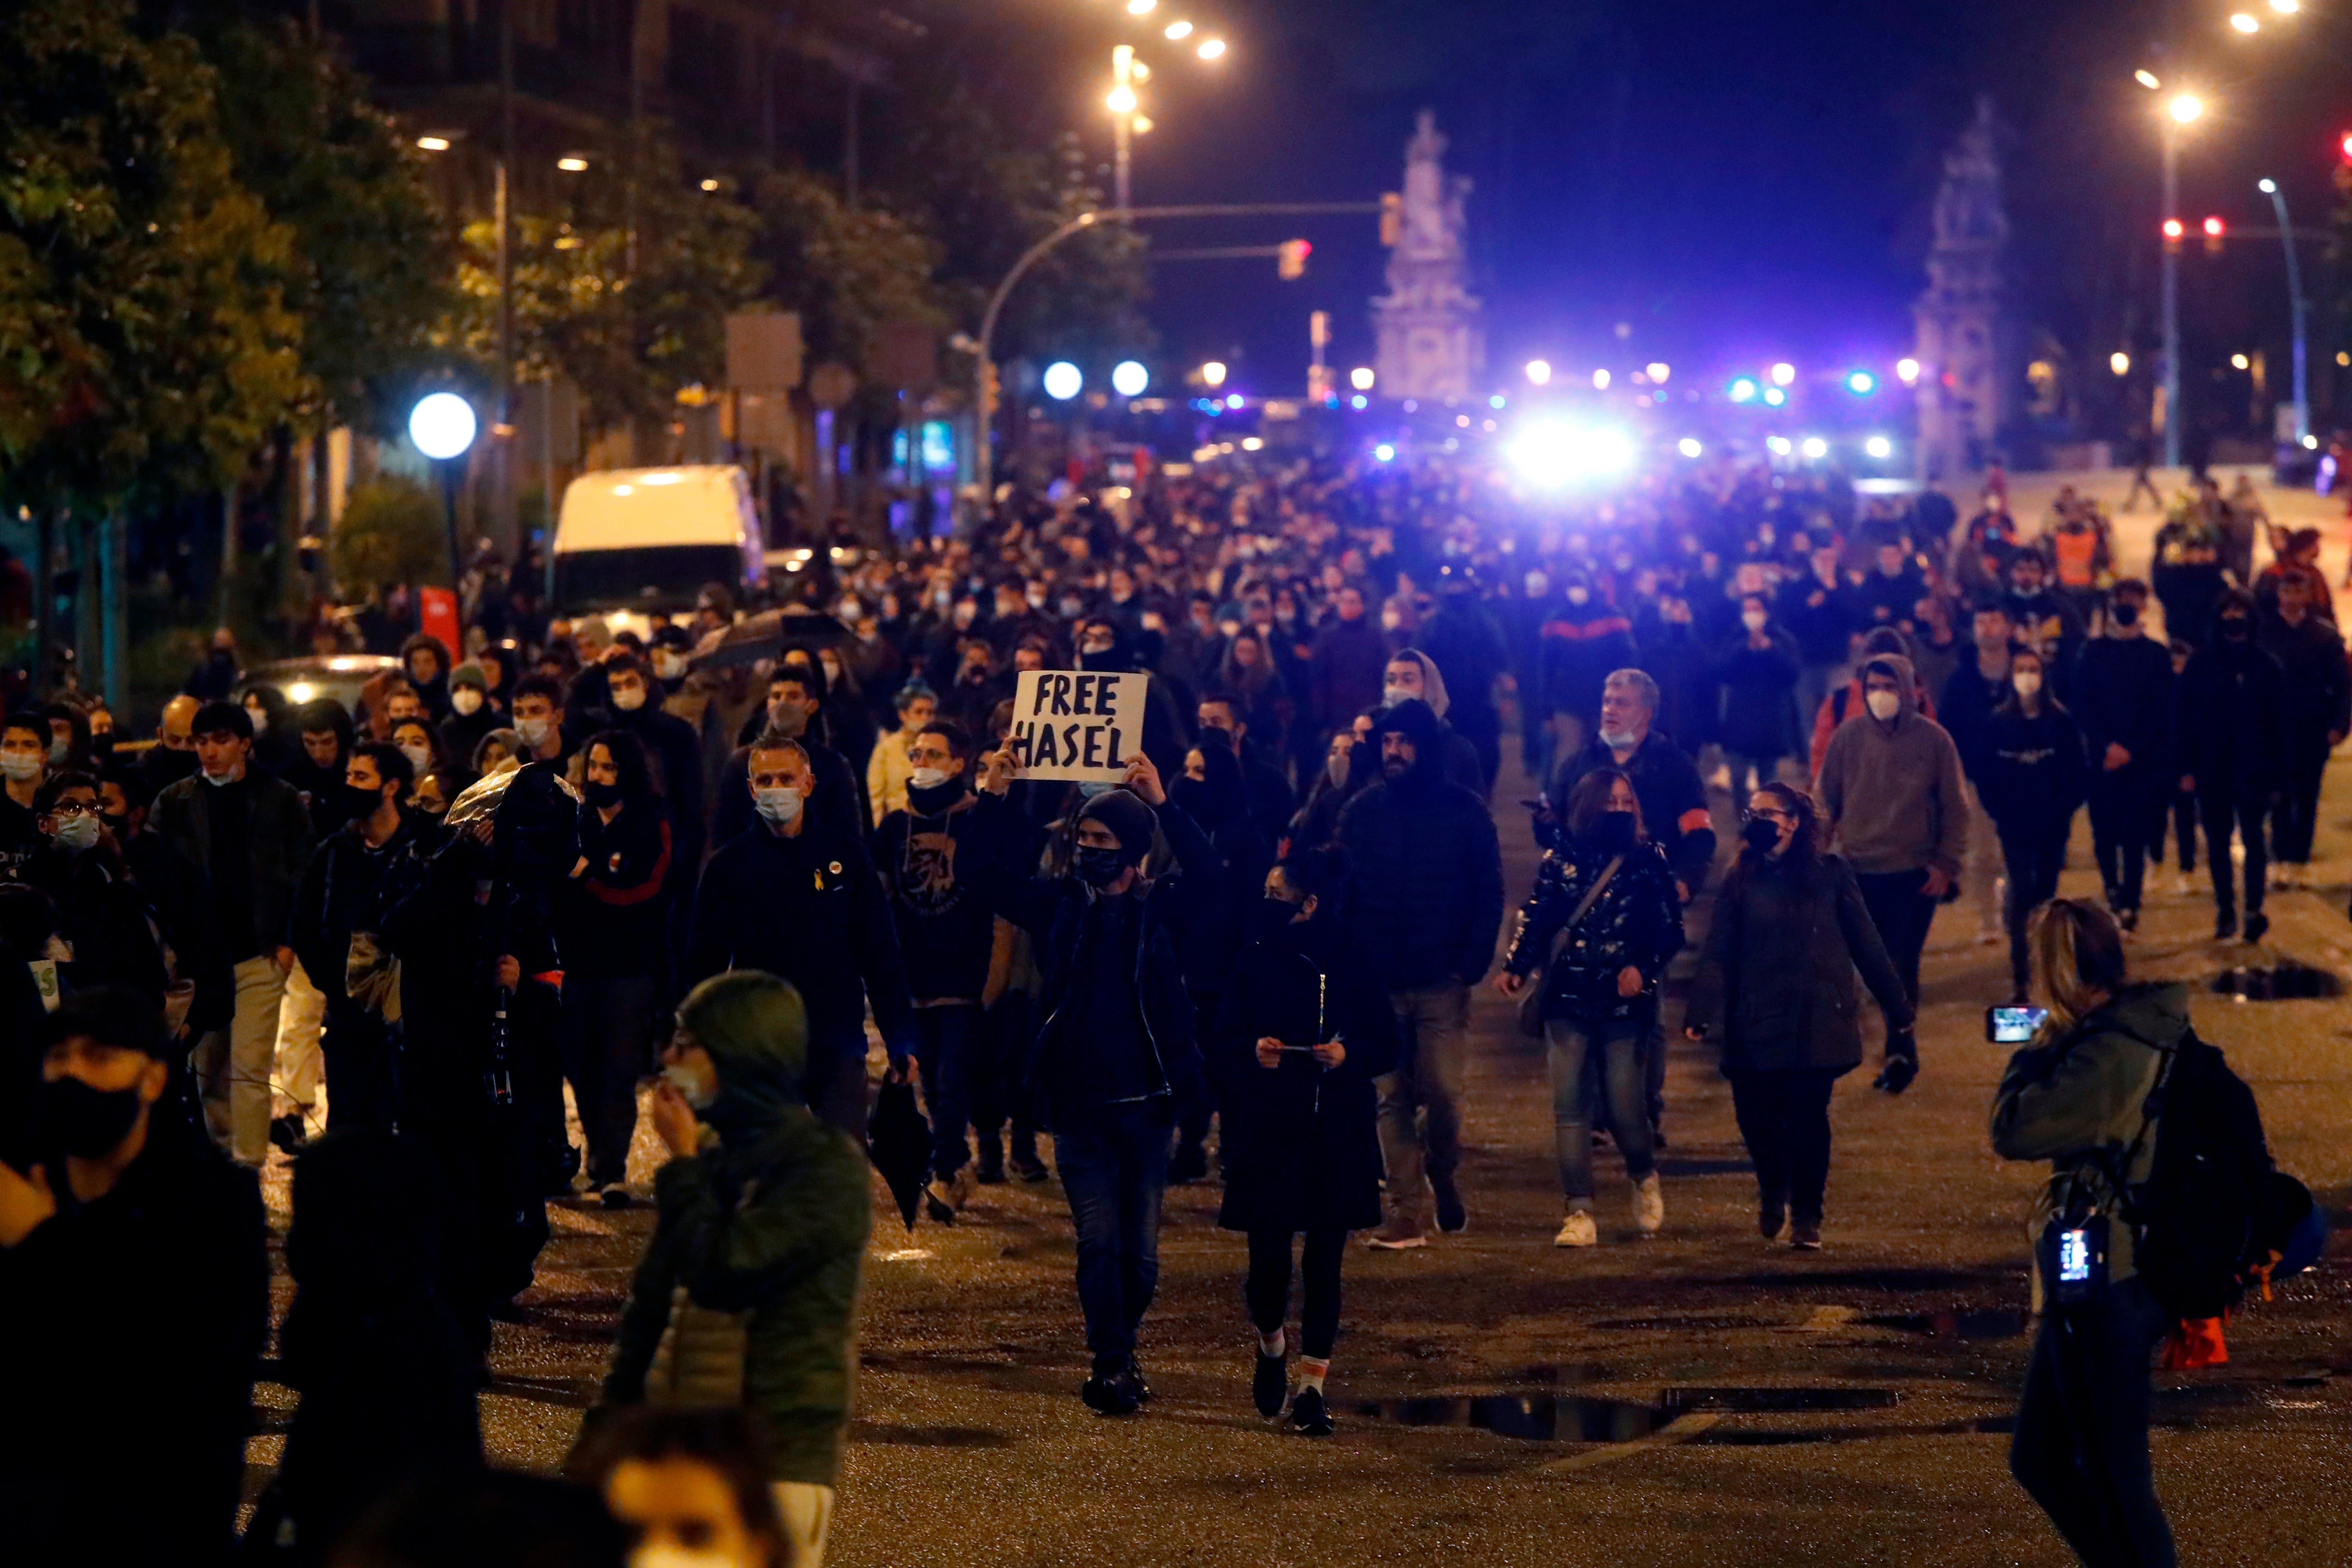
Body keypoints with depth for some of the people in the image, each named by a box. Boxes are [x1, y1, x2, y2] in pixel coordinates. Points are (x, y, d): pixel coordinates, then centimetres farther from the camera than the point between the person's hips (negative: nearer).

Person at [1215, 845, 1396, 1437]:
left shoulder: (1352, 966, 0)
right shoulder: (1256, 962, 4)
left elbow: (1386, 1046, 4)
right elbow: (1224, 1043, 6)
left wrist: (1348, 1055, -16)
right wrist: (1253, 1052, -15)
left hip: (1337, 1137, -1)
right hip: (1266, 1133, 1)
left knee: (1324, 1261, -1)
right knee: (1269, 1260, -3)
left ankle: (1313, 1384, 8)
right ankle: (1271, 1346, 28)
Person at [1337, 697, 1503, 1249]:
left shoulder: (1464, 811, 2)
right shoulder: (1361, 812, 6)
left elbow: (1489, 895, 2)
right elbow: (1339, 893, 6)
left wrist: (1471, 965, -9)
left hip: (1442, 982, -2)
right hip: (1378, 983, 2)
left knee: (1442, 1091, -6)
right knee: (1392, 1099, 0)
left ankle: (1442, 1174, 23)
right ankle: (1404, 1213, 4)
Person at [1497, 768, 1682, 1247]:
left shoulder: (1649, 859, 2)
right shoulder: (1560, 861, 4)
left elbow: (1670, 929, 3)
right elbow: (1535, 921, 3)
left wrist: (1644, 968, -13)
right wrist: (1516, 968, -13)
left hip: (1625, 1003, -1)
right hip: (1568, 1001, 1)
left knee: (1626, 1108, -3)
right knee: (1569, 1107, -3)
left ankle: (1644, 1178, 28)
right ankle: (1579, 1213, 1)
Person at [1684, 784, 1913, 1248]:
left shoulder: (1830, 873, 2)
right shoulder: (1740, 880, 5)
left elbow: (1865, 944, 7)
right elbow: (1717, 953, -1)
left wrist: (1897, 1008, 8)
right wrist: (1700, 1014, -13)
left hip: (1816, 1023, -1)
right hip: (1755, 1026, 1)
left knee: (1807, 1118, -5)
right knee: (1756, 1115, 0)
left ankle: (1806, 1215, 10)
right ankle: (1773, 1191, 29)